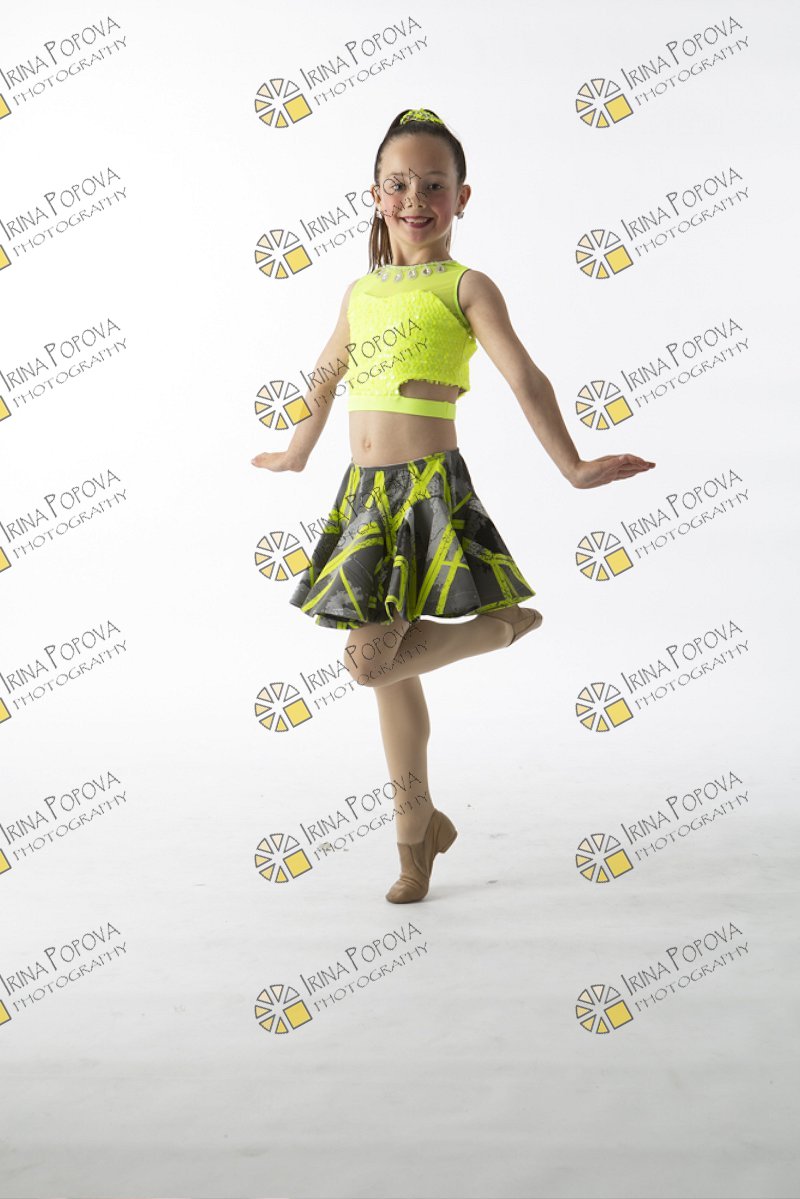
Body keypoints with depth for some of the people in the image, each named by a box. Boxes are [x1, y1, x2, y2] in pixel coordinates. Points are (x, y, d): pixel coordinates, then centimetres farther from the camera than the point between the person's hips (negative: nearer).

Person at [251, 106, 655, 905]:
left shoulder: (465, 286, -1)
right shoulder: (361, 292, 15)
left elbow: (524, 379, -10)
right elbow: (325, 377, 30)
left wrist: (571, 466, -18)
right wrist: (297, 454, 41)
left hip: (428, 487, -6)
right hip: (364, 488, 6)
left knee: (372, 659, -15)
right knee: (388, 671, 9)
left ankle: (507, 625, 9)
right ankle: (417, 828, 23)